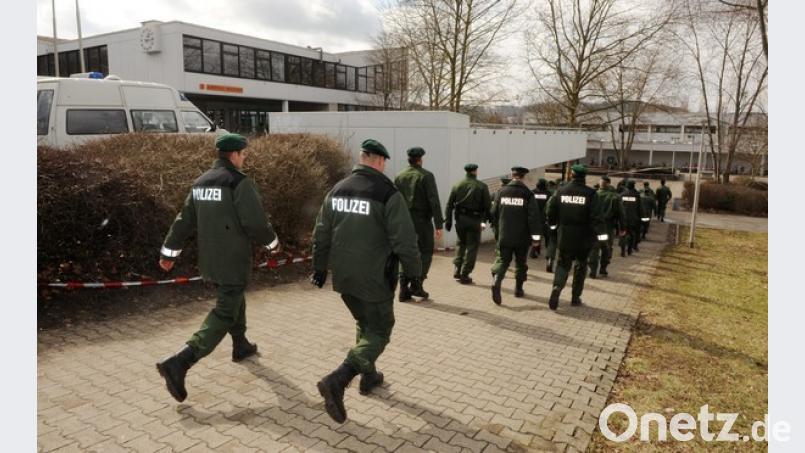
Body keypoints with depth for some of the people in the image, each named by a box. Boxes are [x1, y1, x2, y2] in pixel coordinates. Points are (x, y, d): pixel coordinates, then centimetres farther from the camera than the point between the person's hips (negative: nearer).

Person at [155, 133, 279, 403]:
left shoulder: (201, 182, 9)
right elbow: (255, 223, -18)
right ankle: (179, 363, -12)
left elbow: (184, 220, 11)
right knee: (224, 314, -3)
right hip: (233, 262, -9)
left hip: (209, 261, 9)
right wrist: (272, 241, 1)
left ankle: (241, 346, 43)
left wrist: (169, 252, 16)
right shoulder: (240, 182, -16)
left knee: (234, 300, 27)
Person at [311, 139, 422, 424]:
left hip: (344, 278, 7)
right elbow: (404, 240, -16)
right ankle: (336, 381, -11)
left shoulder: (337, 190, 4)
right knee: (379, 331, 5)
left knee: (365, 324, 25)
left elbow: (321, 234, 9)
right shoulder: (388, 194, -15)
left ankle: (368, 376, 36)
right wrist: (413, 272, -2)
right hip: (375, 280, -6)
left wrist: (319, 268, 19)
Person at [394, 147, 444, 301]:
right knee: (426, 252, 8)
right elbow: (434, 202, -15)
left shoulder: (399, 177, 7)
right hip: (422, 220, -5)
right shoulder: (426, 176, -8)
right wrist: (439, 225, -14)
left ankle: (404, 290, 8)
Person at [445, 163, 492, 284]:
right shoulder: (482, 187, -2)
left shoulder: (457, 185, 7)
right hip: (474, 220, -3)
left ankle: (456, 270, 11)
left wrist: (448, 220, 7)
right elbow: (488, 206, -6)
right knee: (472, 247, 5)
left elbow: (449, 204, 5)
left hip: (460, 219, 4)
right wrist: (489, 219, 5)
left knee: (461, 243, 21)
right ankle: (464, 275, 5)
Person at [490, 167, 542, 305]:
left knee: (503, 260, 7)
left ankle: (497, 282, -18)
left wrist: (498, 229, 21)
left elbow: (494, 212, 6)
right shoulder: (527, 194, -7)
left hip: (504, 236, 2)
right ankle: (518, 289, 23)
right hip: (522, 237, -1)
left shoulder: (501, 191, 1)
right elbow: (534, 216, -11)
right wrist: (535, 236, -6)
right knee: (521, 262, 14)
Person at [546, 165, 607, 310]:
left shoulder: (561, 191, -2)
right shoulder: (590, 193, -10)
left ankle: (557, 286, -17)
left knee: (563, 264, 11)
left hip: (565, 237, 1)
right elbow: (596, 216, -15)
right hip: (583, 238, -1)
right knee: (580, 266, 15)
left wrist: (553, 224, 23)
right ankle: (576, 297, 20)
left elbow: (551, 211, 4)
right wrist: (601, 235, -14)